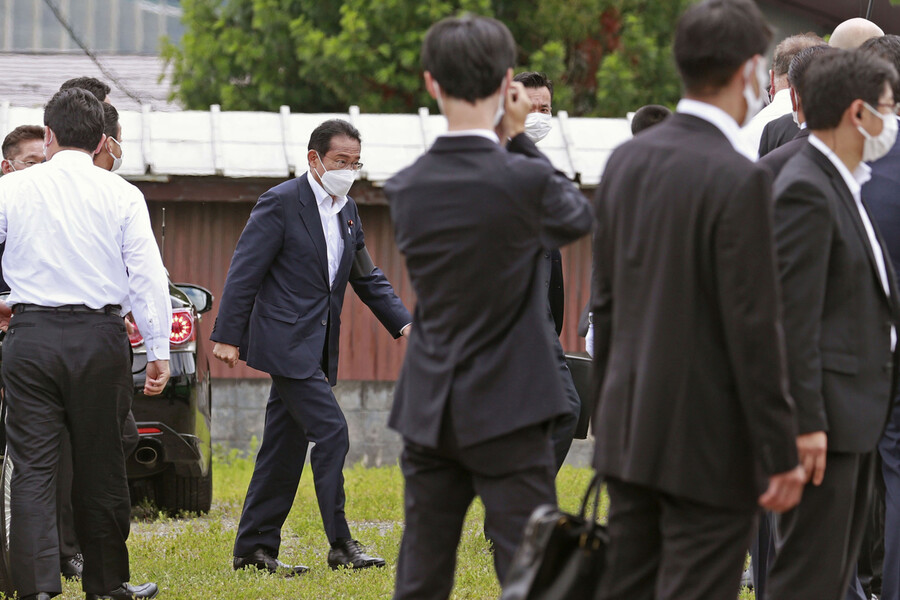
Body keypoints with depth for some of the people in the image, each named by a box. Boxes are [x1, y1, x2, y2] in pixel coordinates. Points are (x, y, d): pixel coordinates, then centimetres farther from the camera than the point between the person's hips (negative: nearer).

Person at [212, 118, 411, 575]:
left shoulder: (346, 210, 14)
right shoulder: (281, 203, -10)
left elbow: (366, 277, 21)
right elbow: (245, 270, -11)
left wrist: (402, 322, 8)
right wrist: (228, 335, -15)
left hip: (314, 348, 8)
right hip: (286, 342, -8)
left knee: (286, 446, 9)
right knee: (330, 432, -14)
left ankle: (254, 549, 14)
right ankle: (341, 545, -11)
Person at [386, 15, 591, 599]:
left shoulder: (405, 188, 0)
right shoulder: (524, 180, -15)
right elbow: (579, 216, 4)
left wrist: (504, 142, 11)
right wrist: (519, 138, 6)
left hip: (428, 412, 5)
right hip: (507, 409, -5)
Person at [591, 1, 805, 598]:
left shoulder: (627, 160, 6)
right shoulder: (740, 179, -17)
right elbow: (753, 330, -17)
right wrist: (781, 454, -12)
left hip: (630, 432, 7)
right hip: (711, 443, -7)